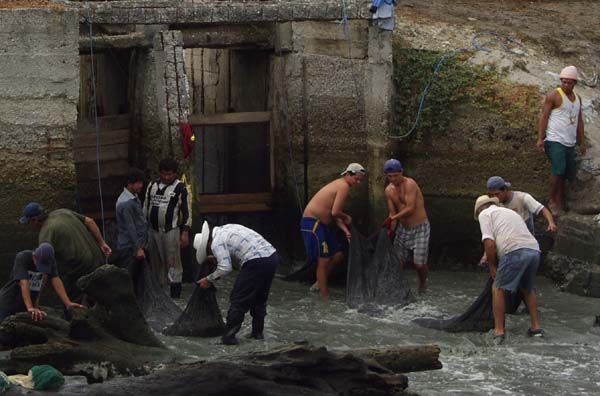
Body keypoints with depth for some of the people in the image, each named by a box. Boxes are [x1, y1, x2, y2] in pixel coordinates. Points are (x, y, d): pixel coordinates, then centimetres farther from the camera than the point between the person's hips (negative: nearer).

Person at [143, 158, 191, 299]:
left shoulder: (180, 188, -6)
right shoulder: (152, 185, 9)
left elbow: (186, 211, -6)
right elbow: (146, 207, 16)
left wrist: (185, 232, -11)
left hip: (171, 231, -5)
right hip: (153, 230, 5)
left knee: (172, 263, -6)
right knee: (155, 263, 11)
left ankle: (175, 292, -3)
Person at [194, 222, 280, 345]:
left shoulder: (217, 243, -4)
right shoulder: (225, 229, 23)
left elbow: (225, 268, -12)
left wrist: (209, 279, 1)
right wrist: (216, 258, 37)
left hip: (256, 263, -9)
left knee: (238, 301, -1)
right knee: (260, 299, 23)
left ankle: (229, 336, -1)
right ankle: (257, 332, 30)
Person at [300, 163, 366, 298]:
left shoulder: (339, 185, 16)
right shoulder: (344, 186, -16)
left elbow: (334, 214, 14)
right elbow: (335, 212, -23)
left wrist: (345, 230, 2)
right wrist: (346, 217, -3)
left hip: (323, 224, 10)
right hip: (313, 224, -10)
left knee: (338, 255, 13)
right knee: (324, 260, -6)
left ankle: (319, 283, 26)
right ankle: (325, 296, 1)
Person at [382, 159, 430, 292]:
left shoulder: (410, 184, -21)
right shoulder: (389, 190, 0)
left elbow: (410, 209, -27)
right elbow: (393, 213, 5)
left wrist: (392, 218, -28)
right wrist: (390, 231, -9)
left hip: (420, 228, -6)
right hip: (403, 229, 6)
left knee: (419, 263, -7)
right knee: (397, 262, 1)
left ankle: (423, 282, 22)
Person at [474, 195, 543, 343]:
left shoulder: (484, 214, 14)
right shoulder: (510, 212, 36)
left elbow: (489, 243, 0)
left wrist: (492, 266, 12)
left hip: (515, 252, -7)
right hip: (534, 250, 7)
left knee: (498, 288, 9)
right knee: (528, 289, 28)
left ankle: (499, 331, 2)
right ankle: (536, 327, 25)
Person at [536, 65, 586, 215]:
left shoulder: (577, 98, 16)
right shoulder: (554, 96, -5)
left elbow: (579, 121, 22)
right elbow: (544, 117, -8)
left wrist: (582, 142, 20)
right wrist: (540, 139, -16)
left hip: (570, 143, 7)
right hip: (555, 141, -7)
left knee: (568, 173, 7)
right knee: (558, 170, -19)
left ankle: (560, 201, 18)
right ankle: (552, 202, -10)